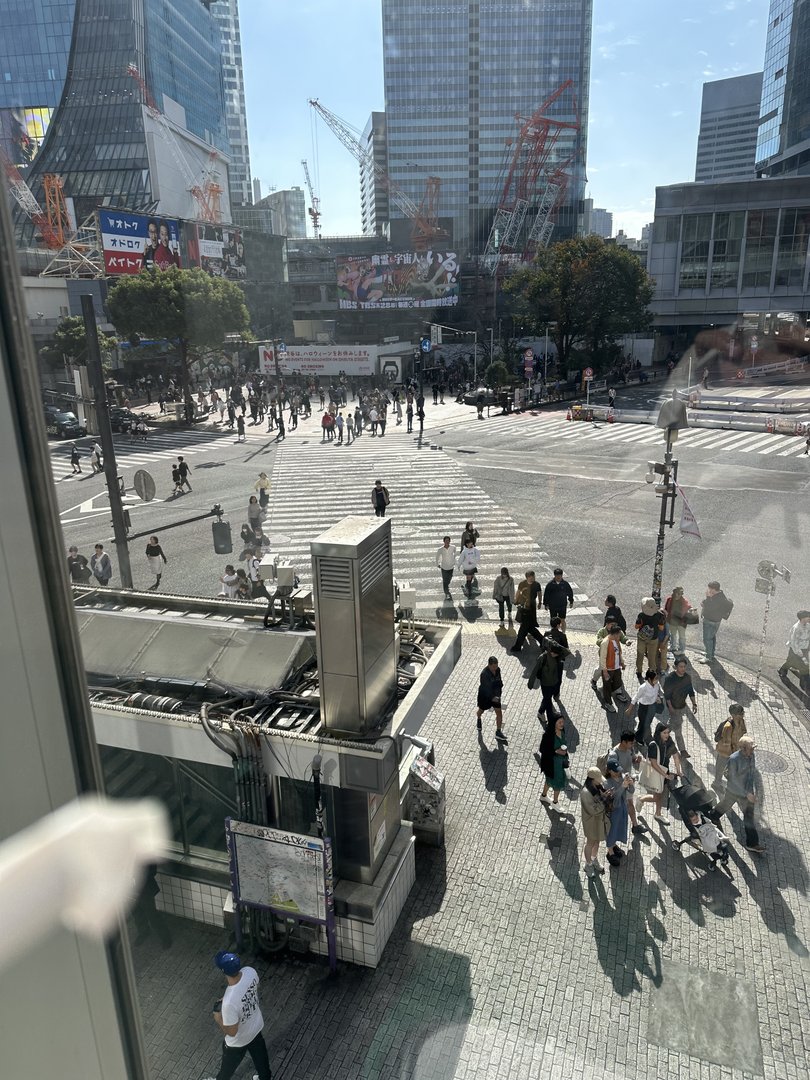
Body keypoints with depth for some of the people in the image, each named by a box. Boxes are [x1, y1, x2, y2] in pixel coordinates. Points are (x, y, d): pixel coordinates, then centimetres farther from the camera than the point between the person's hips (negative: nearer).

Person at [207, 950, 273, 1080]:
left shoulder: (229, 1002, -45)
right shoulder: (250, 972, -28)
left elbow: (232, 1032, -28)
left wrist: (219, 1019, -11)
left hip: (239, 1040, -5)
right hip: (256, 1025, 5)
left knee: (228, 1065, 29)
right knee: (260, 1055, 34)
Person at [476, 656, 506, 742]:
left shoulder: (498, 670, -10)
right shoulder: (484, 673, -31)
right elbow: (485, 687, -34)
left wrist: (499, 692, 13)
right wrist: (492, 697, -42)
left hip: (495, 694, 5)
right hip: (485, 695, -5)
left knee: (499, 712, -1)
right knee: (481, 710, 20)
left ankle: (498, 732, 9)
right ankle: (478, 719, 55)